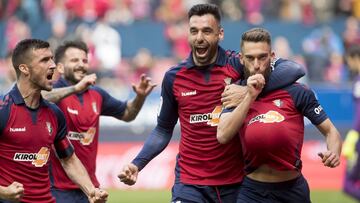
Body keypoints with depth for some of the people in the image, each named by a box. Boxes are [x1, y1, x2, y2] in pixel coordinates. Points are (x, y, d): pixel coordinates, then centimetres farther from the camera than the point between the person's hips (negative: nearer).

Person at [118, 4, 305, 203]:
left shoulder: (237, 65, -7)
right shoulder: (173, 77, 2)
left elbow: (295, 69, -18)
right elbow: (164, 129, 14)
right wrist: (137, 164, 2)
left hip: (236, 182, -1)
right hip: (190, 184, 1)